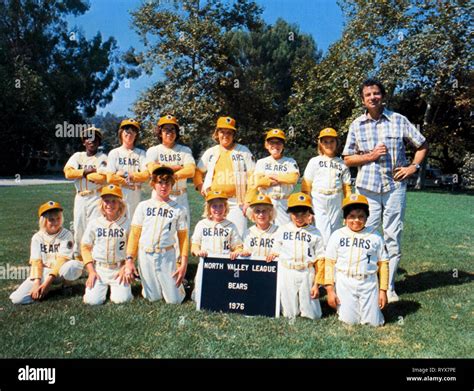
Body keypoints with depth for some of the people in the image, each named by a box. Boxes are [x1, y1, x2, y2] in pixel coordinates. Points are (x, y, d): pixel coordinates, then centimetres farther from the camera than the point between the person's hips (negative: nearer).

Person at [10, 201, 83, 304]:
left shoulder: (66, 234, -8)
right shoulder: (37, 237, 1)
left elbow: (62, 259, -16)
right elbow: (36, 261, -6)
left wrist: (48, 281, -24)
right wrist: (37, 283, -21)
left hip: (59, 271, -1)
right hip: (43, 272, 2)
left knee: (74, 266, -38)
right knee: (17, 298, -20)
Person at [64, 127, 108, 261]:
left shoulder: (102, 158, 0)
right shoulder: (77, 156, 12)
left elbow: (102, 178, -15)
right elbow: (68, 173, -4)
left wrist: (82, 173, -5)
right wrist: (87, 171, -11)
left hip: (96, 198, -4)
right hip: (80, 198, 5)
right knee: (78, 228, 11)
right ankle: (78, 259, 24)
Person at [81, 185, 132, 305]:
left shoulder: (127, 223, -3)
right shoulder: (94, 223, 1)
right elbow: (85, 247, 6)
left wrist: (125, 268, -8)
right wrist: (91, 271, -1)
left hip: (119, 269, -1)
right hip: (98, 269, 1)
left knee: (121, 299, -15)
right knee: (92, 300, -12)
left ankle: (115, 286, 19)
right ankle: (103, 286, 22)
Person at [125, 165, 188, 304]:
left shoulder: (178, 209, 2)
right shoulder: (143, 206, 5)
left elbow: (183, 238, 2)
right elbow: (134, 234, 5)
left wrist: (184, 265, -4)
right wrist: (129, 260, -2)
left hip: (167, 255, -1)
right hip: (145, 255, 1)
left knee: (174, 300, -1)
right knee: (153, 298, 4)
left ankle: (177, 284, 30)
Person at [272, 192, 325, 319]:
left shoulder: (315, 233, 0)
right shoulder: (282, 230, 3)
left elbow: (319, 260, 1)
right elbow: (275, 256, 7)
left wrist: (317, 284, -2)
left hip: (307, 275, 0)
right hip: (286, 275, 1)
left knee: (313, 315, 3)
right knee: (289, 314, 5)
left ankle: (308, 304, 32)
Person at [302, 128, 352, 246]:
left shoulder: (341, 163, 11)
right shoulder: (314, 161, 8)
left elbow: (347, 188, 10)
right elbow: (306, 186, 5)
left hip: (336, 202, 2)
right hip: (318, 201, -2)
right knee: (323, 235, -9)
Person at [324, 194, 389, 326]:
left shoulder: (375, 237, 0)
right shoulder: (337, 235, -2)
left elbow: (383, 264, 4)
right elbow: (330, 263, 0)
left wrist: (383, 290, 1)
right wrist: (330, 290, -4)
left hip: (369, 283, 1)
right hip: (345, 283, 0)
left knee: (373, 322, 1)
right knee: (350, 321, -1)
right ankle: (345, 305, 29)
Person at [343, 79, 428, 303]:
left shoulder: (399, 120, 3)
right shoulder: (357, 125, 5)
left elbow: (422, 146, 13)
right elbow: (347, 159, 6)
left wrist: (414, 166, -1)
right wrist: (371, 156, -8)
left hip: (395, 186, 0)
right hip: (367, 188, 0)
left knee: (393, 237, 4)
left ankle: (389, 287, 16)